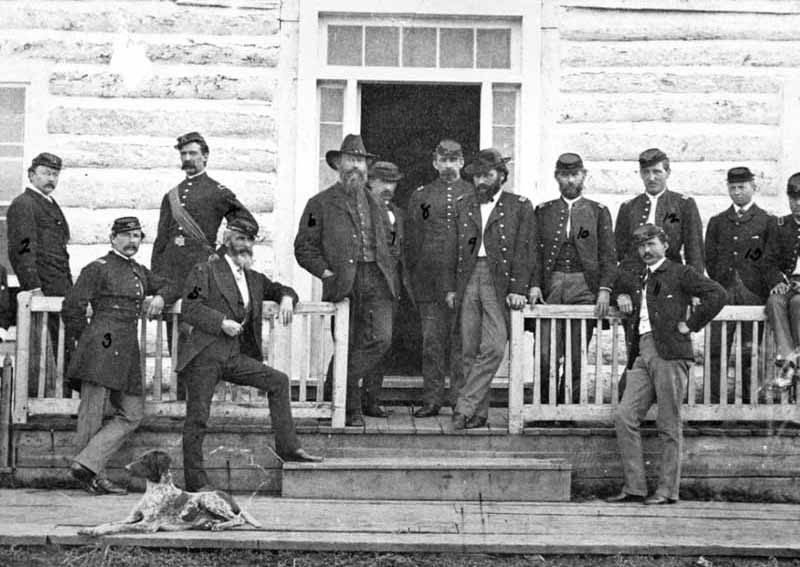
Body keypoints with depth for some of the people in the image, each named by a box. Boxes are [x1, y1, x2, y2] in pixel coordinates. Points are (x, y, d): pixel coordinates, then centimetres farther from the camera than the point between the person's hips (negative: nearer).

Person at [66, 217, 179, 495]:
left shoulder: (139, 272, 19)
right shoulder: (98, 269, -4)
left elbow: (171, 286, 30)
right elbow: (72, 307, -8)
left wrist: (160, 296, 6)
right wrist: (84, 341, 1)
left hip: (127, 352, 8)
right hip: (102, 349, -8)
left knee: (132, 414, 4)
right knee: (92, 415, -4)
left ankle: (87, 465, 2)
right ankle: (96, 477, 0)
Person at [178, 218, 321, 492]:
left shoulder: (253, 279, 18)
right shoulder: (205, 271, -2)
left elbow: (282, 289, 29)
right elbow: (189, 308, -11)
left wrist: (286, 299, 5)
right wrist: (221, 322, -20)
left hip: (233, 356, 7)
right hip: (203, 355, -6)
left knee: (278, 381, -2)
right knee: (197, 416, -6)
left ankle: (287, 446, 1)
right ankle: (195, 480, -1)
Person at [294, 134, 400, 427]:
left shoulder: (377, 205, 20)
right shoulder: (321, 204, 6)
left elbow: (390, 243, 27)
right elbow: (304, 247, 3)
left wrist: (392, 276, 13)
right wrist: (325, 272, -10)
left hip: (377, 282, 4)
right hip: (343, 282, -4)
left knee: (381, 338, -9)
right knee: (348, 345, -3)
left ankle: (339, 387, 8)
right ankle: (351, 406, 8)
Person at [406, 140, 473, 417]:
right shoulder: (420, 197, 12)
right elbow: (411, 241, 13)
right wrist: (414, 276, 6)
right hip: (429, 279, 1)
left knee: (462, 340, -1)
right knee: (432, 341, -1)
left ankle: (460, 398, 5)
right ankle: (432, 399, 2)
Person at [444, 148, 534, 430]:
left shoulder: (519, 206, 4)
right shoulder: (463, 205, 15)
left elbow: (523, 250, -2)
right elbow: (453, 248, 15)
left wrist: (518, 289, -11)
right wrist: (450, 287, 8)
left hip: (499, 282, -4)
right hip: (468, 280, 4)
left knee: (493, 348, -15)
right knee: (470, 351, 3)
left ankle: (465, 407, -10)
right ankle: (478, 413, 9)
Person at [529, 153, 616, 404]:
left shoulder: (599, 212, 11)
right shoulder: (543, 211, 14)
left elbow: (608, 255, 5)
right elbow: (534, 251, 8)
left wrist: (604, 289, -8)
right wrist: (534, 284, -6)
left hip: (585, 288, 0)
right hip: (550, 286, 0)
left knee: (577, 356, 0)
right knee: (546, 355, -7)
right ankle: (544, 405, 4)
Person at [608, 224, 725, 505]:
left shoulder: (680, 273, 3)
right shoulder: (638, 280, 24)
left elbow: (717, 294, -8)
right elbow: (620, 280, 47)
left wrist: (690, 324, -9)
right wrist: (621, 295, 25)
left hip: (669, 352, -7)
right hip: (642, 354, 7)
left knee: (668, 424, -5)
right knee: (624, 416, -4)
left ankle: (667, 490, -1)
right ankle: (634, 487, -1)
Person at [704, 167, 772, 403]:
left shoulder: (767, 221, 7)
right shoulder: (717, 222, 16)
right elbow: (709, 258, 14)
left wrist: (759, 289, -1)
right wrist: (721, 284, 5)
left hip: (753, 294, -2)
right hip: (723, 294, 2)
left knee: (750, 351, -1)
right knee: (716, 349, -5)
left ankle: (749, 400, 4)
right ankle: (714, 399, -4)